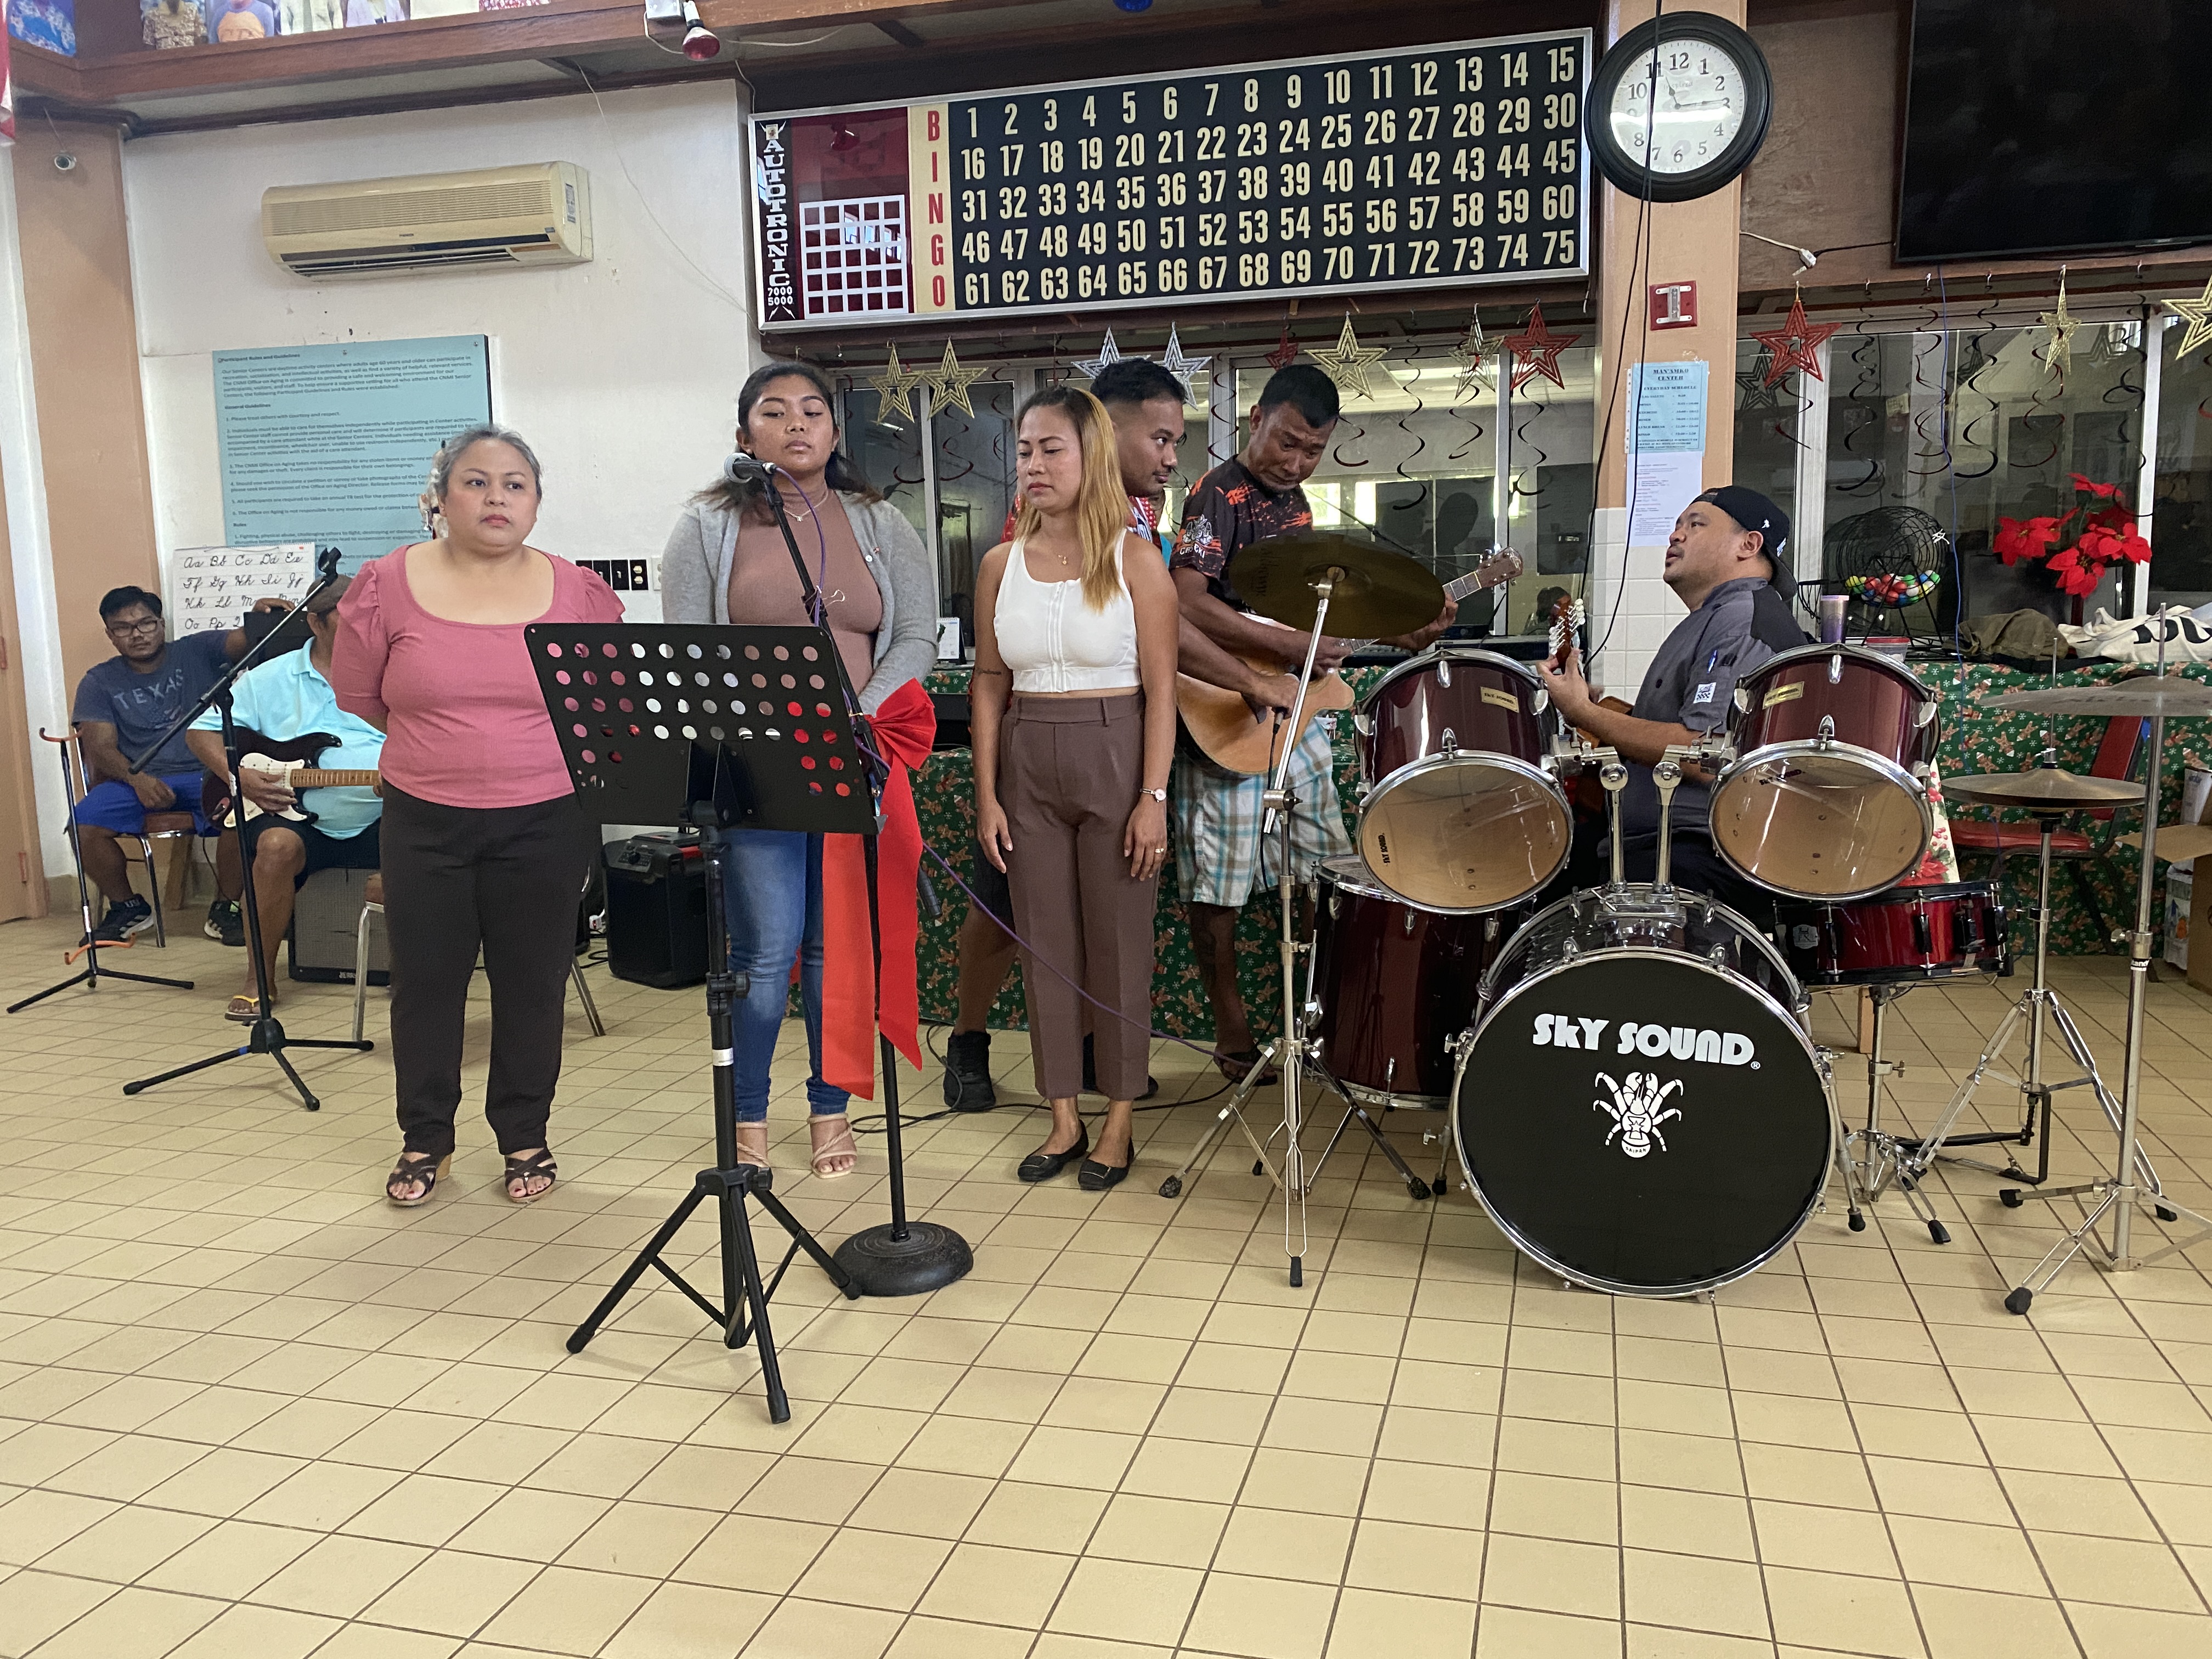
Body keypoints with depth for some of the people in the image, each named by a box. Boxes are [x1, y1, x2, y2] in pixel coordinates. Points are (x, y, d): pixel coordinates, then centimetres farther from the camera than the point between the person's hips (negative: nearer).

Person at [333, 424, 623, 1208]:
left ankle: (525, 1137, 26)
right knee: (425, 980, 10)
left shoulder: (580, 595, -1)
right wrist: (446, 748, 12)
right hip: (424, 821, 0)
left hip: (547, 822, 0)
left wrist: (529, 751, 8)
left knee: (532, 982, 9)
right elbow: (356, 702, 7)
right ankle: (424, 1139, 28)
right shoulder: (385, 587, -2)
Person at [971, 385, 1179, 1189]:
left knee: (1119, 941, 4)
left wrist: (1153, 799, -13)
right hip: (1028, 766, 4)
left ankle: (1118, 1121, 18)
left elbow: (1159, 689, -7)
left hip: (1115, 759, -4)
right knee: (1043, 940, 8)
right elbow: (990, 684, 8)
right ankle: (1064, 1117, 21)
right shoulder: (1001, 564, 5)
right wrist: (987, 794, 1)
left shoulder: (1135, 559, -5)